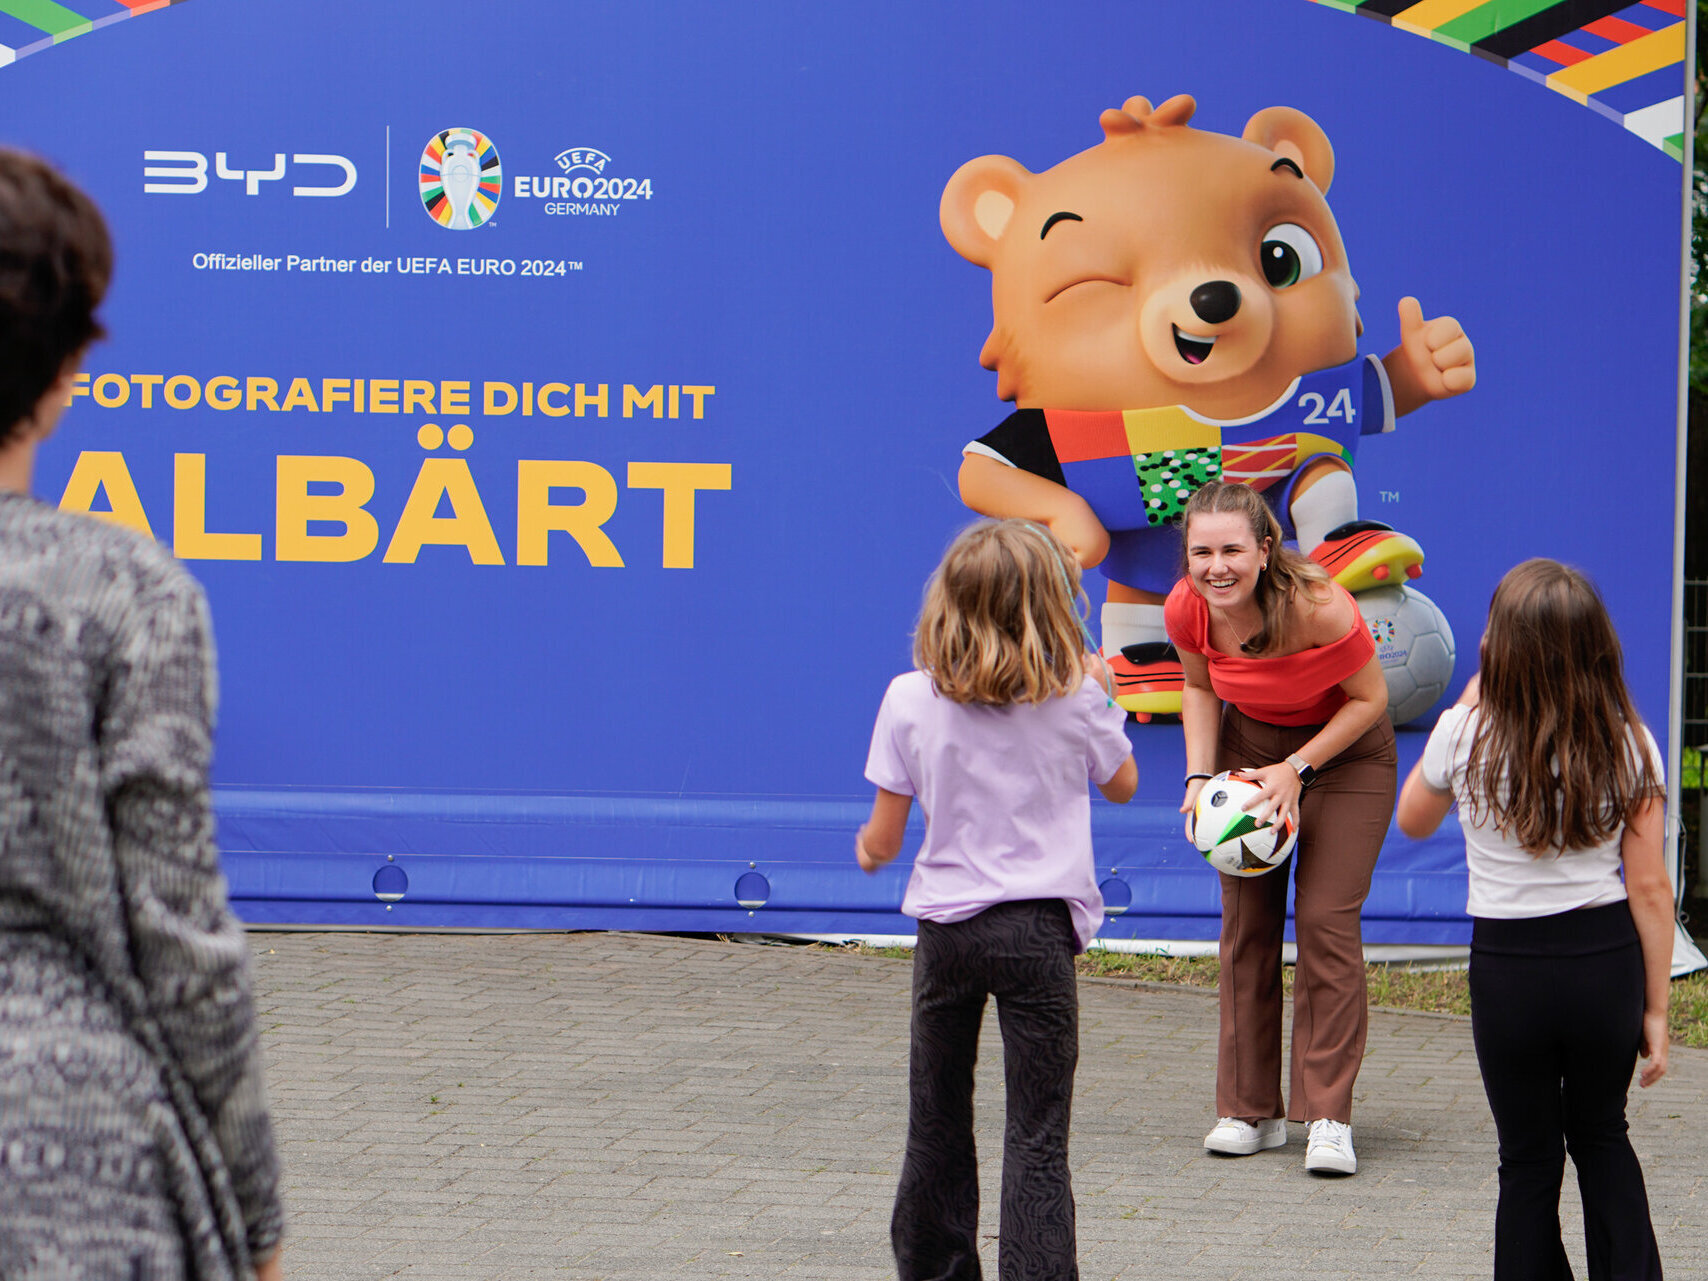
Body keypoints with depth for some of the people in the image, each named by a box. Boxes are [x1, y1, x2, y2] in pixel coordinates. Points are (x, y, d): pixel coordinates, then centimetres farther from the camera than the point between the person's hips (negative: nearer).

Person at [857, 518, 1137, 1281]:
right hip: (1037, 929, -2)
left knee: (937, 1122, 17)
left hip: (945, 927, 2)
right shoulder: (1075, 697, -5)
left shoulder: (910, 700, -3)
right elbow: (1122, 786, 15)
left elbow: (883, 841, 0)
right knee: (1037, 1134, -2)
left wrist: (869, 847, 24)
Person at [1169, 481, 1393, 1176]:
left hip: (1344, 750, -4)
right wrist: (1199, 776, -10)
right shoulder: (1186, 610, -19)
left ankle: (1330, 1118, -8)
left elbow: (1370, 698, -16)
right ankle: (1251, 1111, 11)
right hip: (1251, 746, 4)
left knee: (1327, 920, -12)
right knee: (1246, 922, 1)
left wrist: (1298, 768, -23)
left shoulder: (1318, 607, -32)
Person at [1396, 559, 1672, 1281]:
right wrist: (1655, 1006, 4)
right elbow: (1650, 888, -4)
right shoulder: (1628, 745, -7)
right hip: (1608, 959, 2)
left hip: (1508, 968, -2)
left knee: (1529, 1157, 13)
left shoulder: (1466, 733, -10)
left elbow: (1413, 820, 11)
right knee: (1602, 1138, 22)